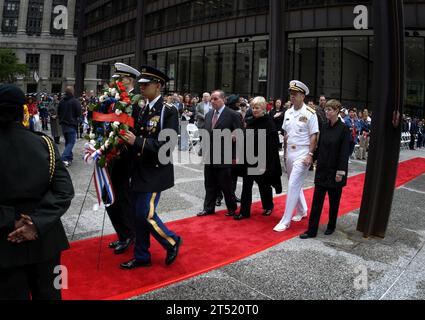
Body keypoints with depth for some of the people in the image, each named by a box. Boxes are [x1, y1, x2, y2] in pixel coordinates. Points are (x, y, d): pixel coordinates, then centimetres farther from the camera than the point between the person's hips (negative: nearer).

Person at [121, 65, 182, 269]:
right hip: (139, 171, 7)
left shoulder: (168, 111, -12)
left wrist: (137, 141, -22)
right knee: (138, 214, 12)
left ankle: (172, 241, 19)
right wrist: (128, 139, -2)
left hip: (155, 172, -7)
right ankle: (141, 256, 27)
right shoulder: (141, 109, 11)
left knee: (146, 214, -6)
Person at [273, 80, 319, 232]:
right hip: (290, 154, 7)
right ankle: (302, 210, 39)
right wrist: (285, 152, 12)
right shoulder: (288, 113, 8)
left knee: (293, 185, -8)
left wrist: (310, 154, -16)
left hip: (302, 155, -7)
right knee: (295, 185, 18)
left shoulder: (310, 113, -10)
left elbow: (313, 136, -11)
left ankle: (285, 221, -1)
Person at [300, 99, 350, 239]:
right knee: (317, 200, 3)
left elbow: (344, 152, -12)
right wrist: (318, 163, 8)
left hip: (335, 171, -4)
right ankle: (312, 230, 7)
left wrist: (340, 172, -14)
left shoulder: (343, 129, -10)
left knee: (334, 200, 10)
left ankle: (331, 226, 28)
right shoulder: (324, 127, 5)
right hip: (322, 169, 5)